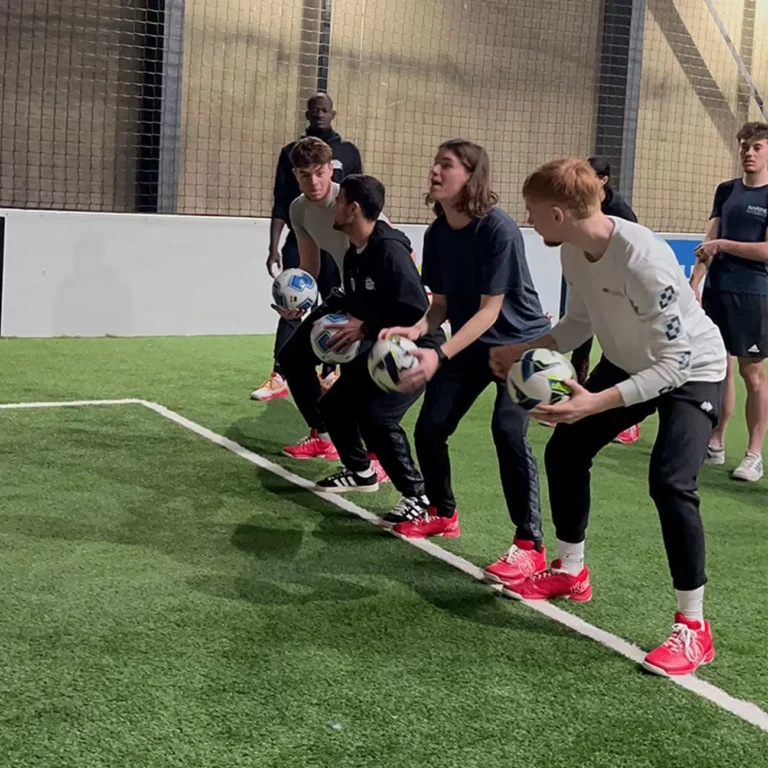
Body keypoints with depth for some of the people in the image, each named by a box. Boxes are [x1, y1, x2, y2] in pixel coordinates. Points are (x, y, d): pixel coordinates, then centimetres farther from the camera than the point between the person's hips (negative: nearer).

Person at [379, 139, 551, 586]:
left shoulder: (498, 229, -26)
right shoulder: (437, 233, -5)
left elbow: (489, 310, -26)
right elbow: (442, 303, 1)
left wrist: (439, 355, -35)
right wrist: (417, 329, -22)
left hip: (520, 343, -7)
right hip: (472, 345, 7)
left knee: (508, 431, -24)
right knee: (429, 428, 5)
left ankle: (531, 546, -14)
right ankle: (443, 515, 31)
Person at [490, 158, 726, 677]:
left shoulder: (644, 261, -37)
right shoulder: (574, 250, -13)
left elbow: (673, 363, -34)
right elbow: (580, 324, 4)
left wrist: (596, 402, -42)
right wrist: (522, 350, -5)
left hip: (691, 372, -8)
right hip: (628, 363, 8)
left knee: (670, 482, -24)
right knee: (565, 449, 9)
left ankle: (693, 627, -10)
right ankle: (570, 573, 29)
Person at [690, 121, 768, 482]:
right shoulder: (726, 190, 11)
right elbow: (708, 241, 7)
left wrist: (723, 244, -13)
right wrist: (694, 282, -3)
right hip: (716, 290, 5)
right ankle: (716, 444, 21)